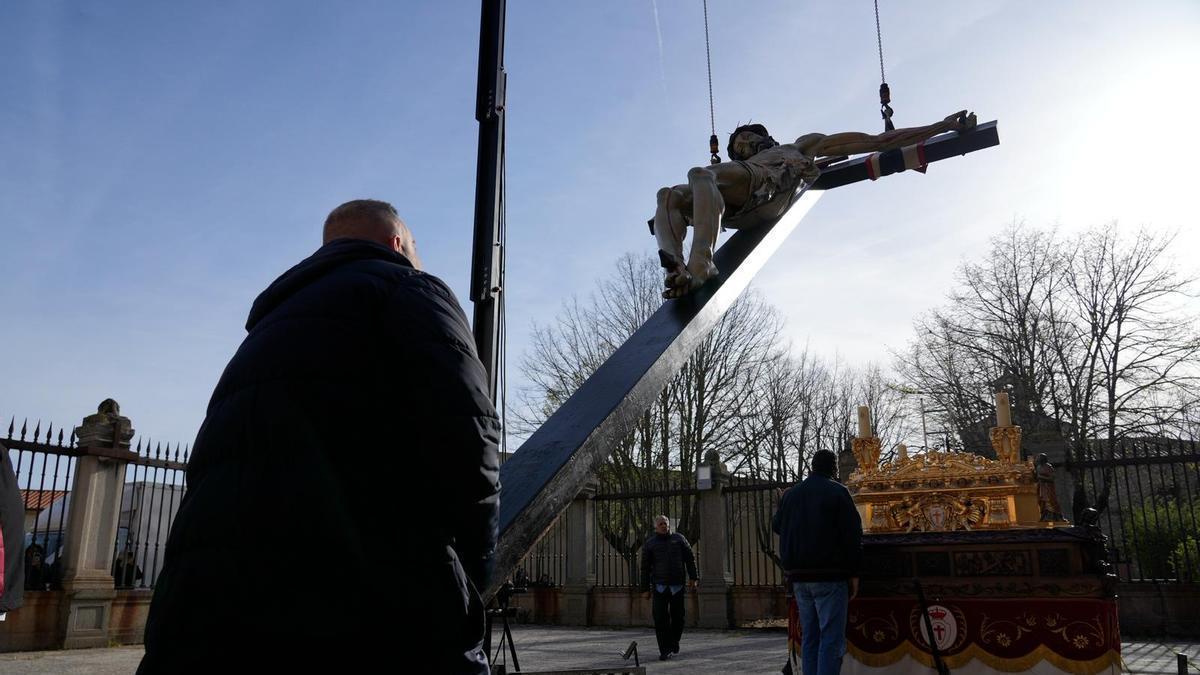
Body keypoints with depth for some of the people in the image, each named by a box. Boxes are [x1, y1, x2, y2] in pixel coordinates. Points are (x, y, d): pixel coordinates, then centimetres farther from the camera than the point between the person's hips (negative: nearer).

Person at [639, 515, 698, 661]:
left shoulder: (679, 539, 9)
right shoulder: (649, 544, 5)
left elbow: (690, 558, 8)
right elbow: (645, 568, 6)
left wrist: (692, 577, -3)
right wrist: (645, 589, 3)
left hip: (677, 585, 1)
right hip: (659, 586, -1)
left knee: (678, 616, 6)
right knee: (661, 618, -7)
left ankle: (674, 641, 33)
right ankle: (665, 651, 1)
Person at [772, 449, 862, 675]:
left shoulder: (790, 494, 10)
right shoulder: (837, 492, -6)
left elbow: (776, 526, 21)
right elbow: (852, 536, -9)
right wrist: (853, 573, -4)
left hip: (799, 576, 6)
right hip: (829, 576, -6)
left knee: (809, 637, 12)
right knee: (831, 637, -4)